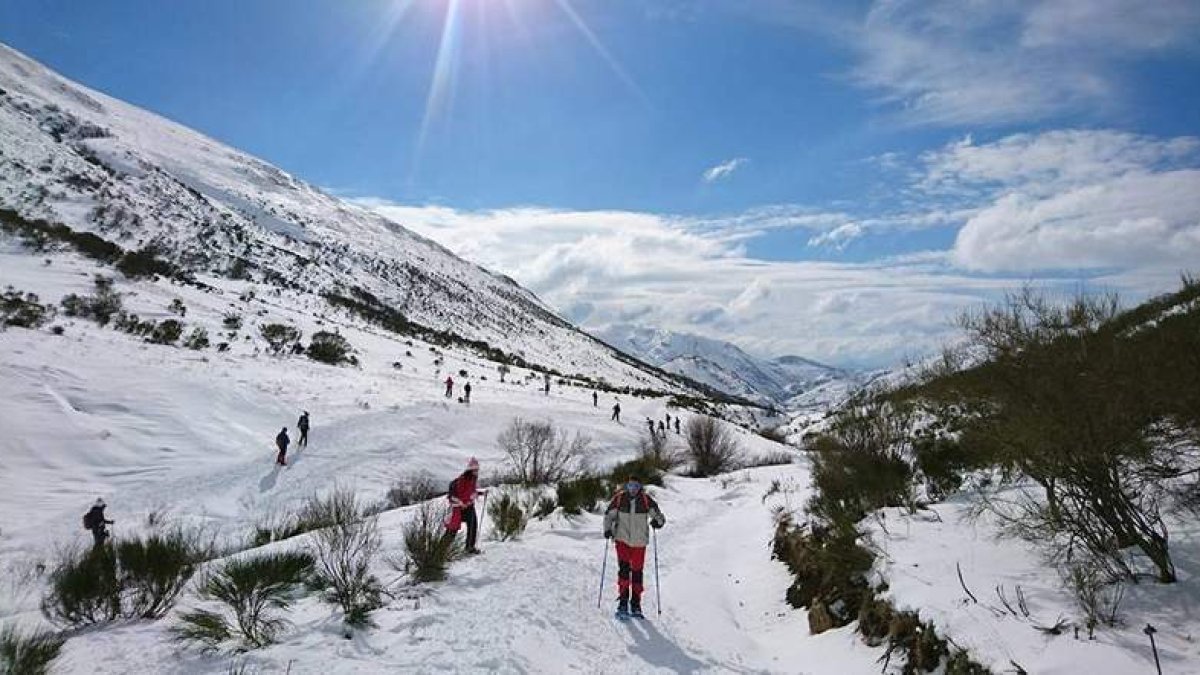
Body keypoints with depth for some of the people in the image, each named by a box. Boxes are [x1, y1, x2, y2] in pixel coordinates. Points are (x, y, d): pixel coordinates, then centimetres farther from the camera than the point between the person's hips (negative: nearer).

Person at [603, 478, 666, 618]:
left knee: (637, 572, 7)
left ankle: (635, 604, 21)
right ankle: (623, 601, -2)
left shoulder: (646, 500, -7)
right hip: (622, 539, 0)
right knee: (623, 569, -13)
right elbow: (609, 515, 5)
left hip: (639, 542, 1)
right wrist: (607, 528, -10)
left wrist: (657, 521, -27)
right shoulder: (619, 498, -5)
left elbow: (659, 516, -5)